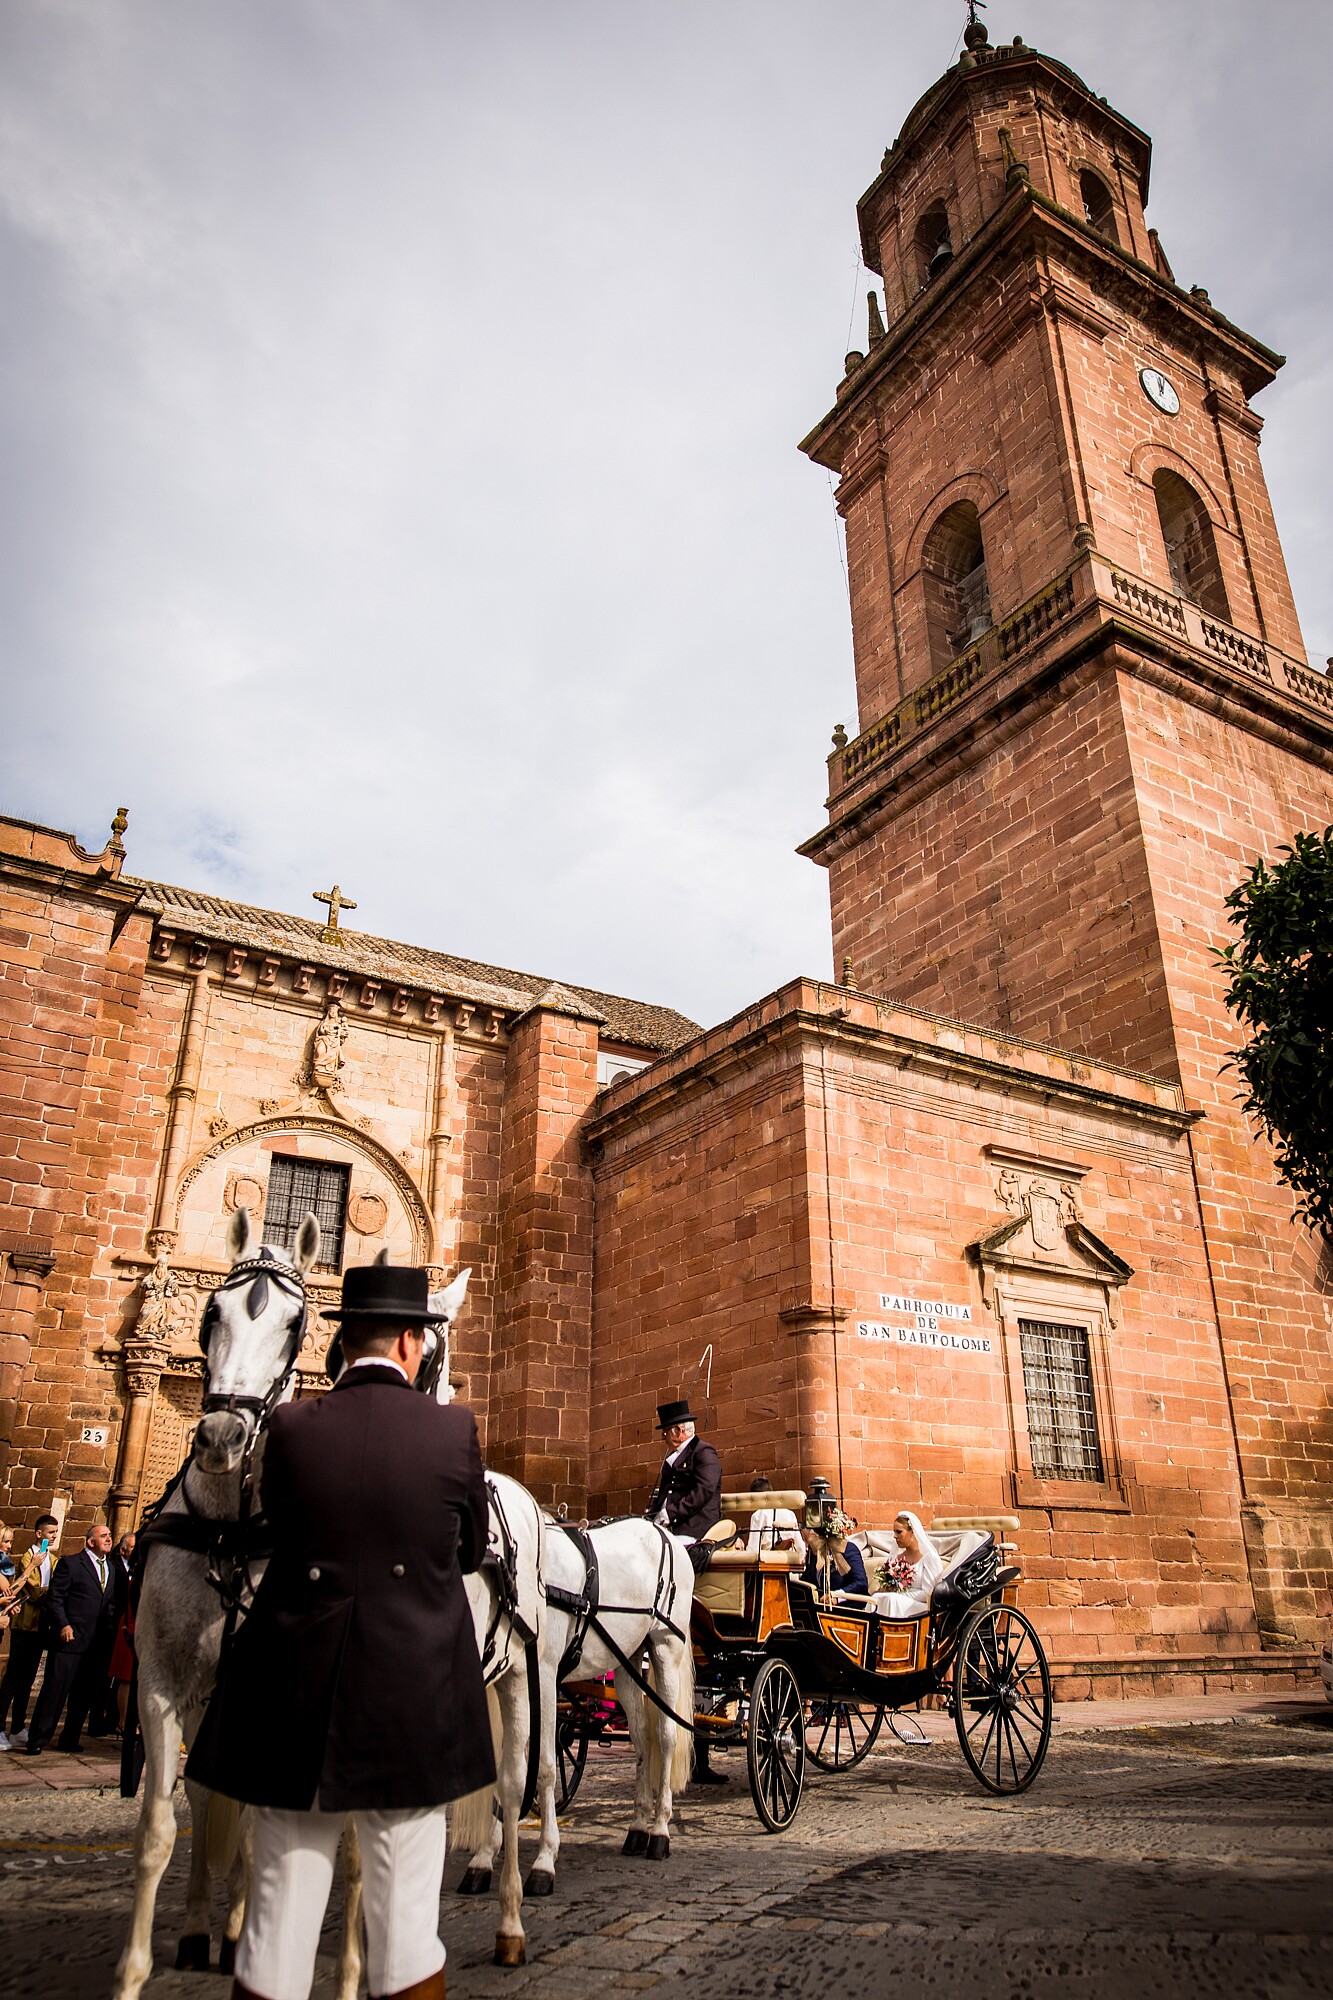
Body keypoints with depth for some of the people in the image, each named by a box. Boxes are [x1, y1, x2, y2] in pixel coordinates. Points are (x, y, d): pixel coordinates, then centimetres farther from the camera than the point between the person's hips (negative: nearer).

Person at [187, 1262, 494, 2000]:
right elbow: (470, 1550, 4)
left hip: (294, 1704, 2)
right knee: (405, 1923, 12)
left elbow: (275, 1521, 9)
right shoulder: (452, 1429, -9)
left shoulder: (291, 1427, -7)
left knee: (278, 1921, 16)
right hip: (413, 1706, -2)